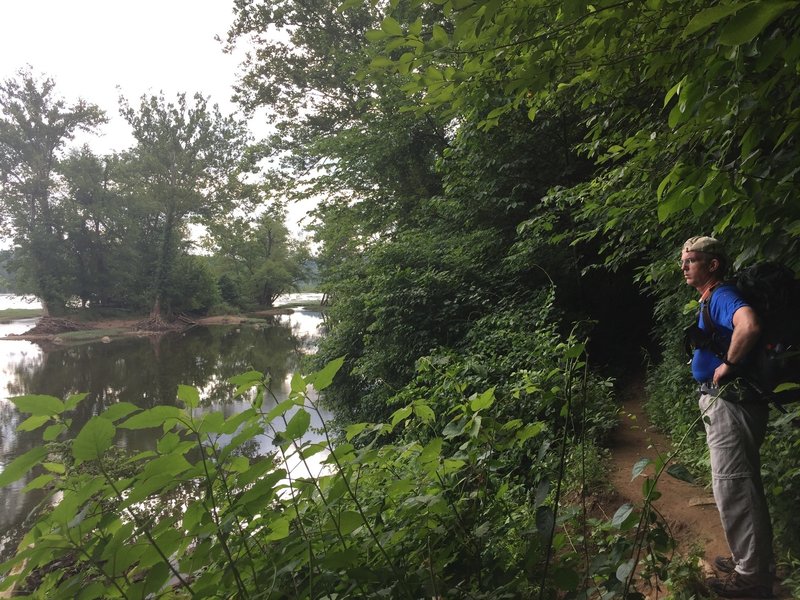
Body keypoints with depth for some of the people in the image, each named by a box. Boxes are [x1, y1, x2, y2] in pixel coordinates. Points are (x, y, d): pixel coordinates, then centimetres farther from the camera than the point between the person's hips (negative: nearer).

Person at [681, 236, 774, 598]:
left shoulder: (722, 296, -17)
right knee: (742, 485, 19)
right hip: (724, 402, 11)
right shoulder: (711, 300, 14)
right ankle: (750, 561, 34)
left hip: (729, 402, -11)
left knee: (733, 487, -3)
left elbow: (749, 327, -38)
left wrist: (728, 365, -25)